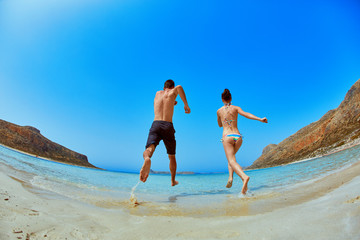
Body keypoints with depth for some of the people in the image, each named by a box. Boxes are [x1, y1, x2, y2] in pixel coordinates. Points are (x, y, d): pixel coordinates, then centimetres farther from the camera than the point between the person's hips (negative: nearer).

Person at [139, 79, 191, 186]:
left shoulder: (158, 93, 24)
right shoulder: (172, 93, 11)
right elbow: (179, 87, -14)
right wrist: (186, 104, -7)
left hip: (155, 124, 2)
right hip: (168, 126, -2)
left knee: (149, 149, -18)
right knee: (172, 156, 16)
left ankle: (147, 160, -55)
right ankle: (173, 180, 32)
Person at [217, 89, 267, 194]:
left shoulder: (219, 111, 13)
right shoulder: (236, 108, 10)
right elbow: (246, 114, -9)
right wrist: (260, 119, -17)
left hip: (227, 137, -2)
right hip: (238, 137, 3)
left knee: (232, 161, -13)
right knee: (231, 156, 25)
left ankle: (244, 177, -41)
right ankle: (230, 177, 7)